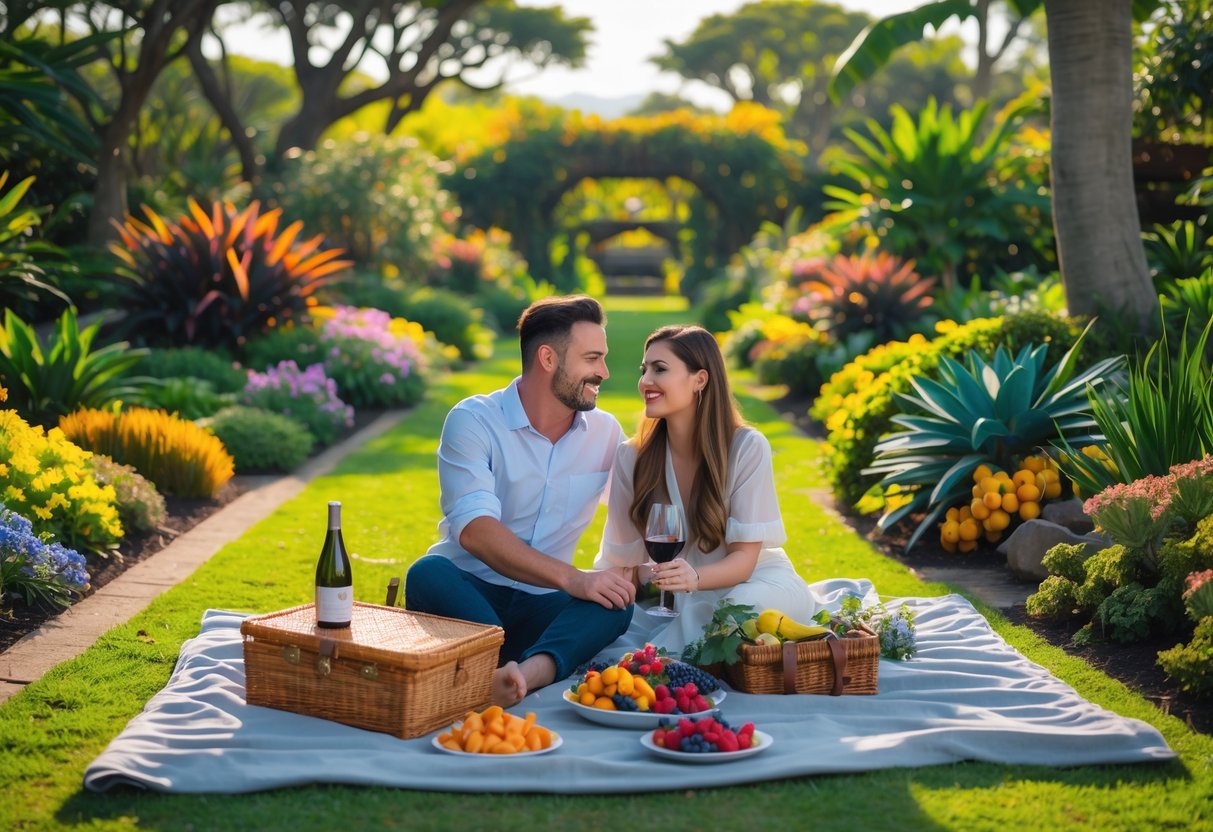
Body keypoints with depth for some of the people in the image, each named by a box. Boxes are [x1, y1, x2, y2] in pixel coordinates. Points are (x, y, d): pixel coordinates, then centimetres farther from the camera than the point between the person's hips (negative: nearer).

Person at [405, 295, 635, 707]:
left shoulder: (605, 432, 9)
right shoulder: (473, 421, -8)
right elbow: (474, 530, -21)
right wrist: (572, 578, -31)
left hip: (540, 605, 3)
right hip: (464, 594, -3)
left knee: (616, 606, -27)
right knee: (428, 575, -35)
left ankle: (525, 673, -53)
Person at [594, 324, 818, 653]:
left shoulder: (747, 447, -14)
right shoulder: (631, 458, -5)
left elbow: (743, 559, -15)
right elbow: (624, 560, -1)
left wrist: (694, 577, -36)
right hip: (680, 600, 2)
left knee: (744, 607, -38)